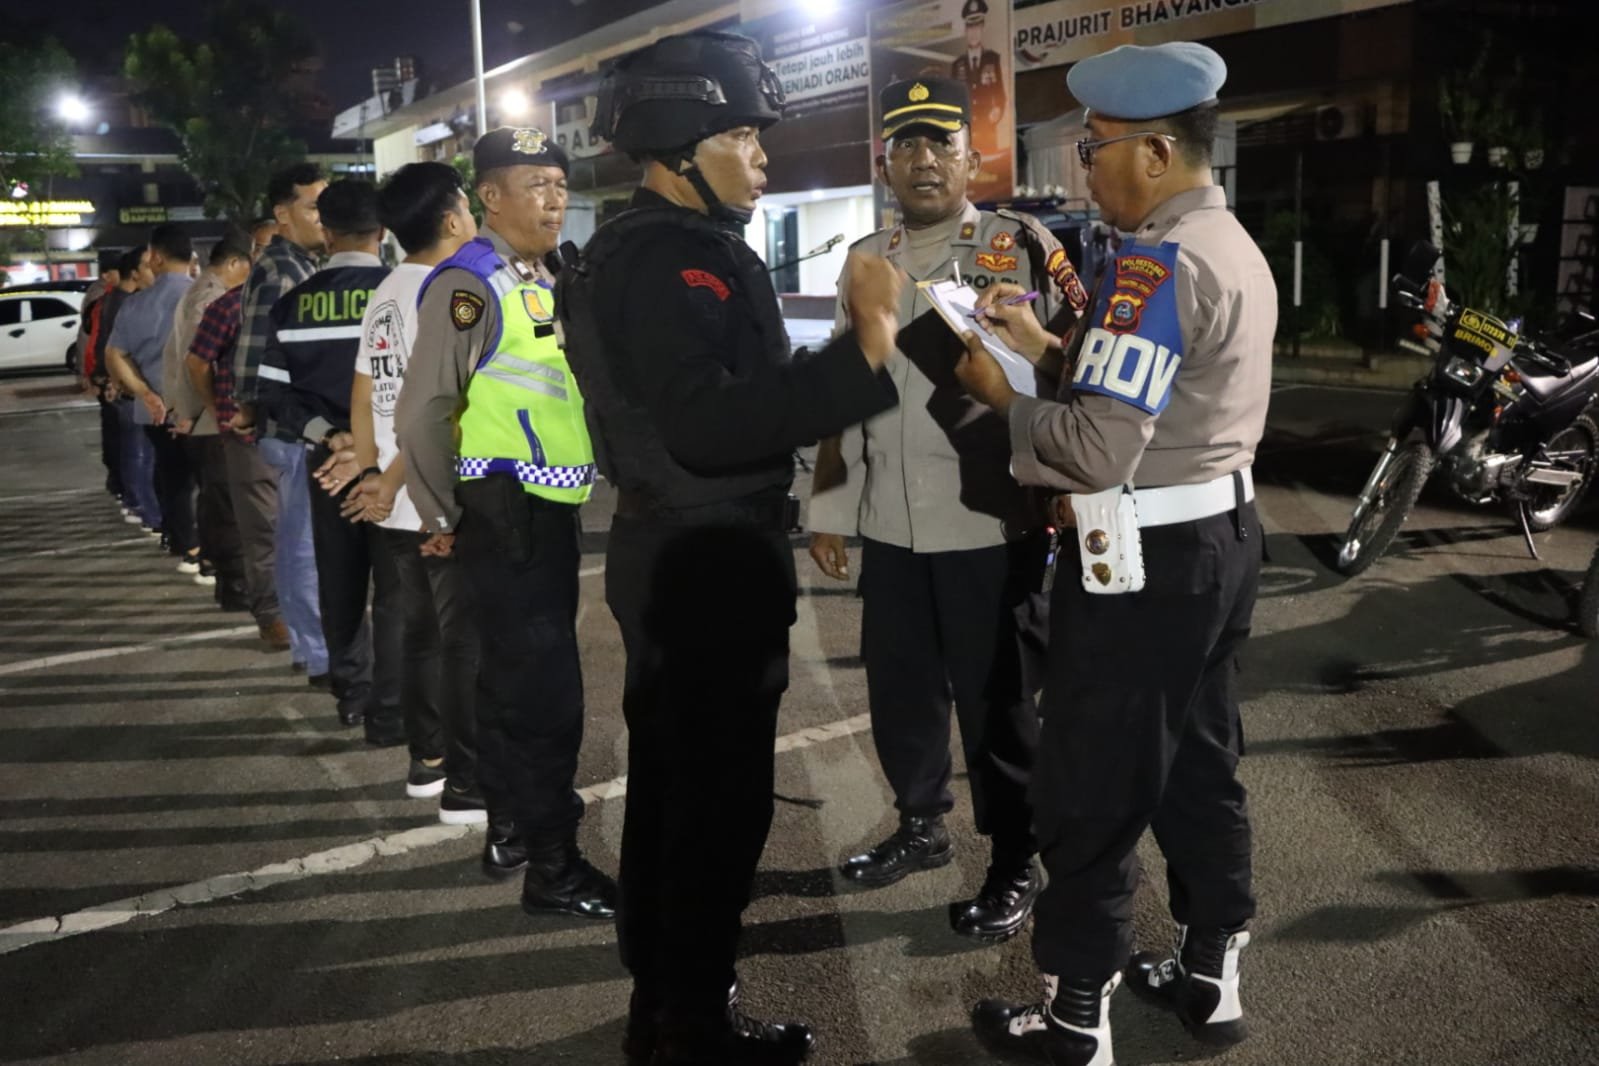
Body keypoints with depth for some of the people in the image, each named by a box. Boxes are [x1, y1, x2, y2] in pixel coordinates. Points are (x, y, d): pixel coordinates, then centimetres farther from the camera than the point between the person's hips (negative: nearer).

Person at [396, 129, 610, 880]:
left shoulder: (547, 282, 14)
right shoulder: (470, 284, -14)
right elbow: (422, 413, -16)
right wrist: (445, 517, -8)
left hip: (553, 507, 9)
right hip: (505, 510, -9)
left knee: (515, 674, 19)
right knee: (545, 688, -4)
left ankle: (510, 828, 33)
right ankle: (552, 868, 8)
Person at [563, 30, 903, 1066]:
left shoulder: (633, 248, 13)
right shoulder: (677, 256, -20)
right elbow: (707, 425, -33)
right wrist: (861, 355, -38)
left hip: (672, 553, 11)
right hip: (711, 564, -11)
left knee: (673, 779, 19)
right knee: (722, 794, 2)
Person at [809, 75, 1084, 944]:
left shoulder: (1021, 249, -4)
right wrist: (828, 510, 16)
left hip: (991, 526, -5)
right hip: (891, 527, 5)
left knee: (999, 704, 5)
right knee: (900, 691, 17)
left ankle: (1015, 868, 22)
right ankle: (920, 826, 39)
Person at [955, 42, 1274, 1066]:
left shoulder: (1157, 261, -20)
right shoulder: (1234, 246, 12)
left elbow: (1099, 451, -25)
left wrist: (1005, 394, -10)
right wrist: (1049, 348, 9)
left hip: (1145, 560, -10)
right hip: (1220, 536, 10)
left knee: (1092, 794, 3)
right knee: (1200, 767, 19)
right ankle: (1212, 977, 33)